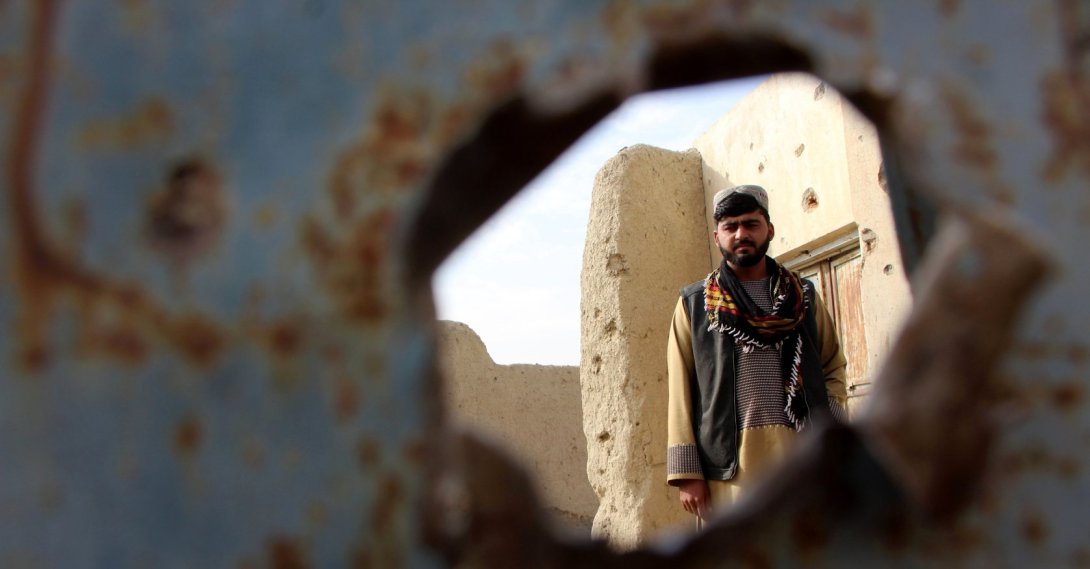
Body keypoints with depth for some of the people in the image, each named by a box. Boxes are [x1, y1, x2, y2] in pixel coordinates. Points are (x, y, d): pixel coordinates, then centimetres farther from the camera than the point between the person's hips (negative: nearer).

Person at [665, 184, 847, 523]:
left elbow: (834, 367, 19)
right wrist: (686, 472, -4)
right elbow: (680, 391, 5)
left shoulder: (804, 297, 17)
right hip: (728, 466, -1)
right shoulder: (694, 304, 10)